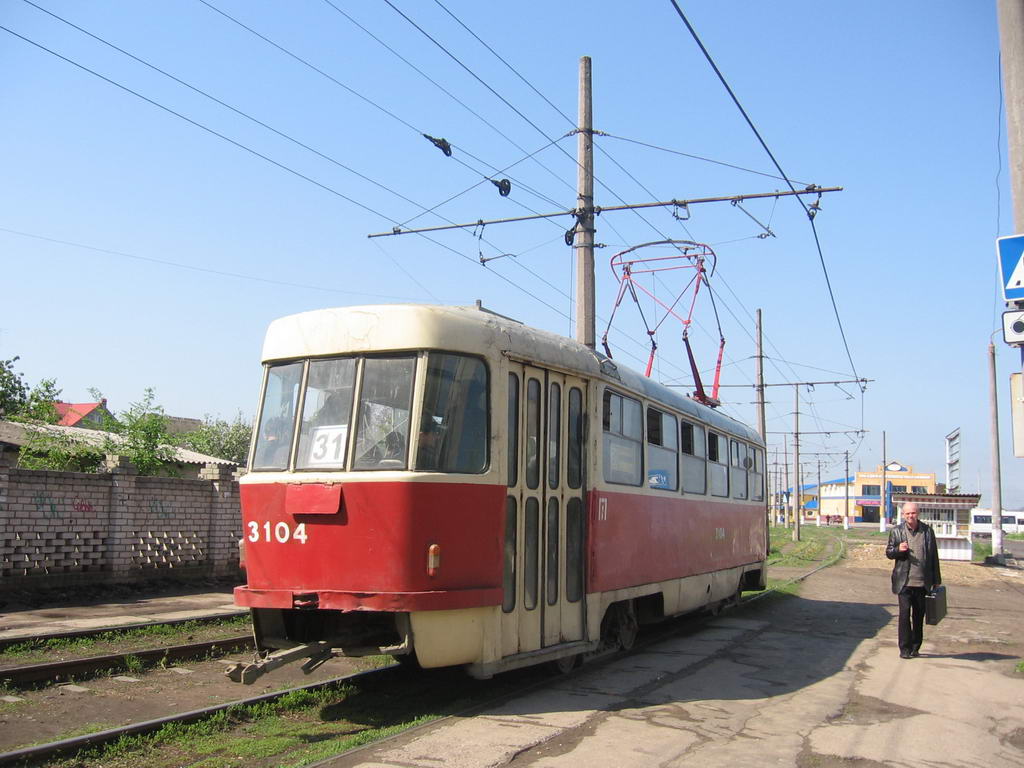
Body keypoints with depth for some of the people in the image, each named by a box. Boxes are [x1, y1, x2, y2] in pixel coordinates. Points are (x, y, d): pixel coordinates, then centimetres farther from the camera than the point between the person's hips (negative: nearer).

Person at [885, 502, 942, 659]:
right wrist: (898, 549, -16)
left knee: (919, 616, 10)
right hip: (904, 581, -2)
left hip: (923, 582, 2)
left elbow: (934, 556, 9)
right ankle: (905, 649, 4)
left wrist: (936, 580, 10)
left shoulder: (927, 531, 5)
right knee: (905, 614, -5)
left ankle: (915, 647, 22)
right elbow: (888, 552, 7)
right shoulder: (896, 531, 2)